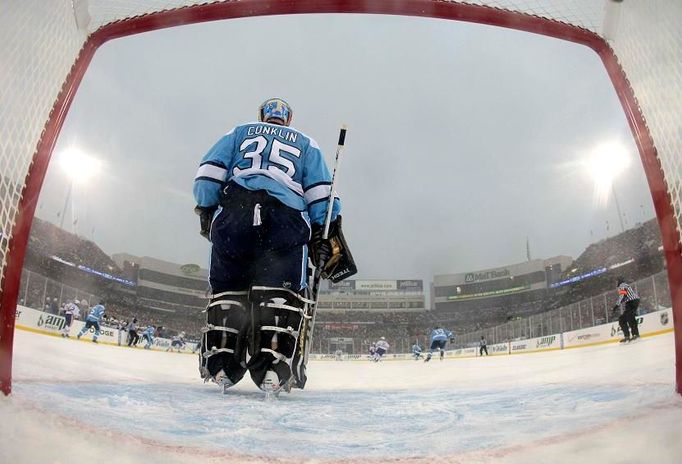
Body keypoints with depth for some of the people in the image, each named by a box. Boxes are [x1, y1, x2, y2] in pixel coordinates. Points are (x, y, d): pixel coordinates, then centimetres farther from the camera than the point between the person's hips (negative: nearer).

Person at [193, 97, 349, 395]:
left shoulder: (239, 132, 30)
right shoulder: (306, 143, 29)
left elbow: (208, 174, 15)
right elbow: (321, 195, 15)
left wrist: (206, 214, 18)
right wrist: (324, 237, 12)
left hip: (233, 211, 1)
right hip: (288, 218, -1)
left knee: (227, 289, 8)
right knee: (281, 290, -4)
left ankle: (220, 365, 1)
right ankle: (274, 367, -18)